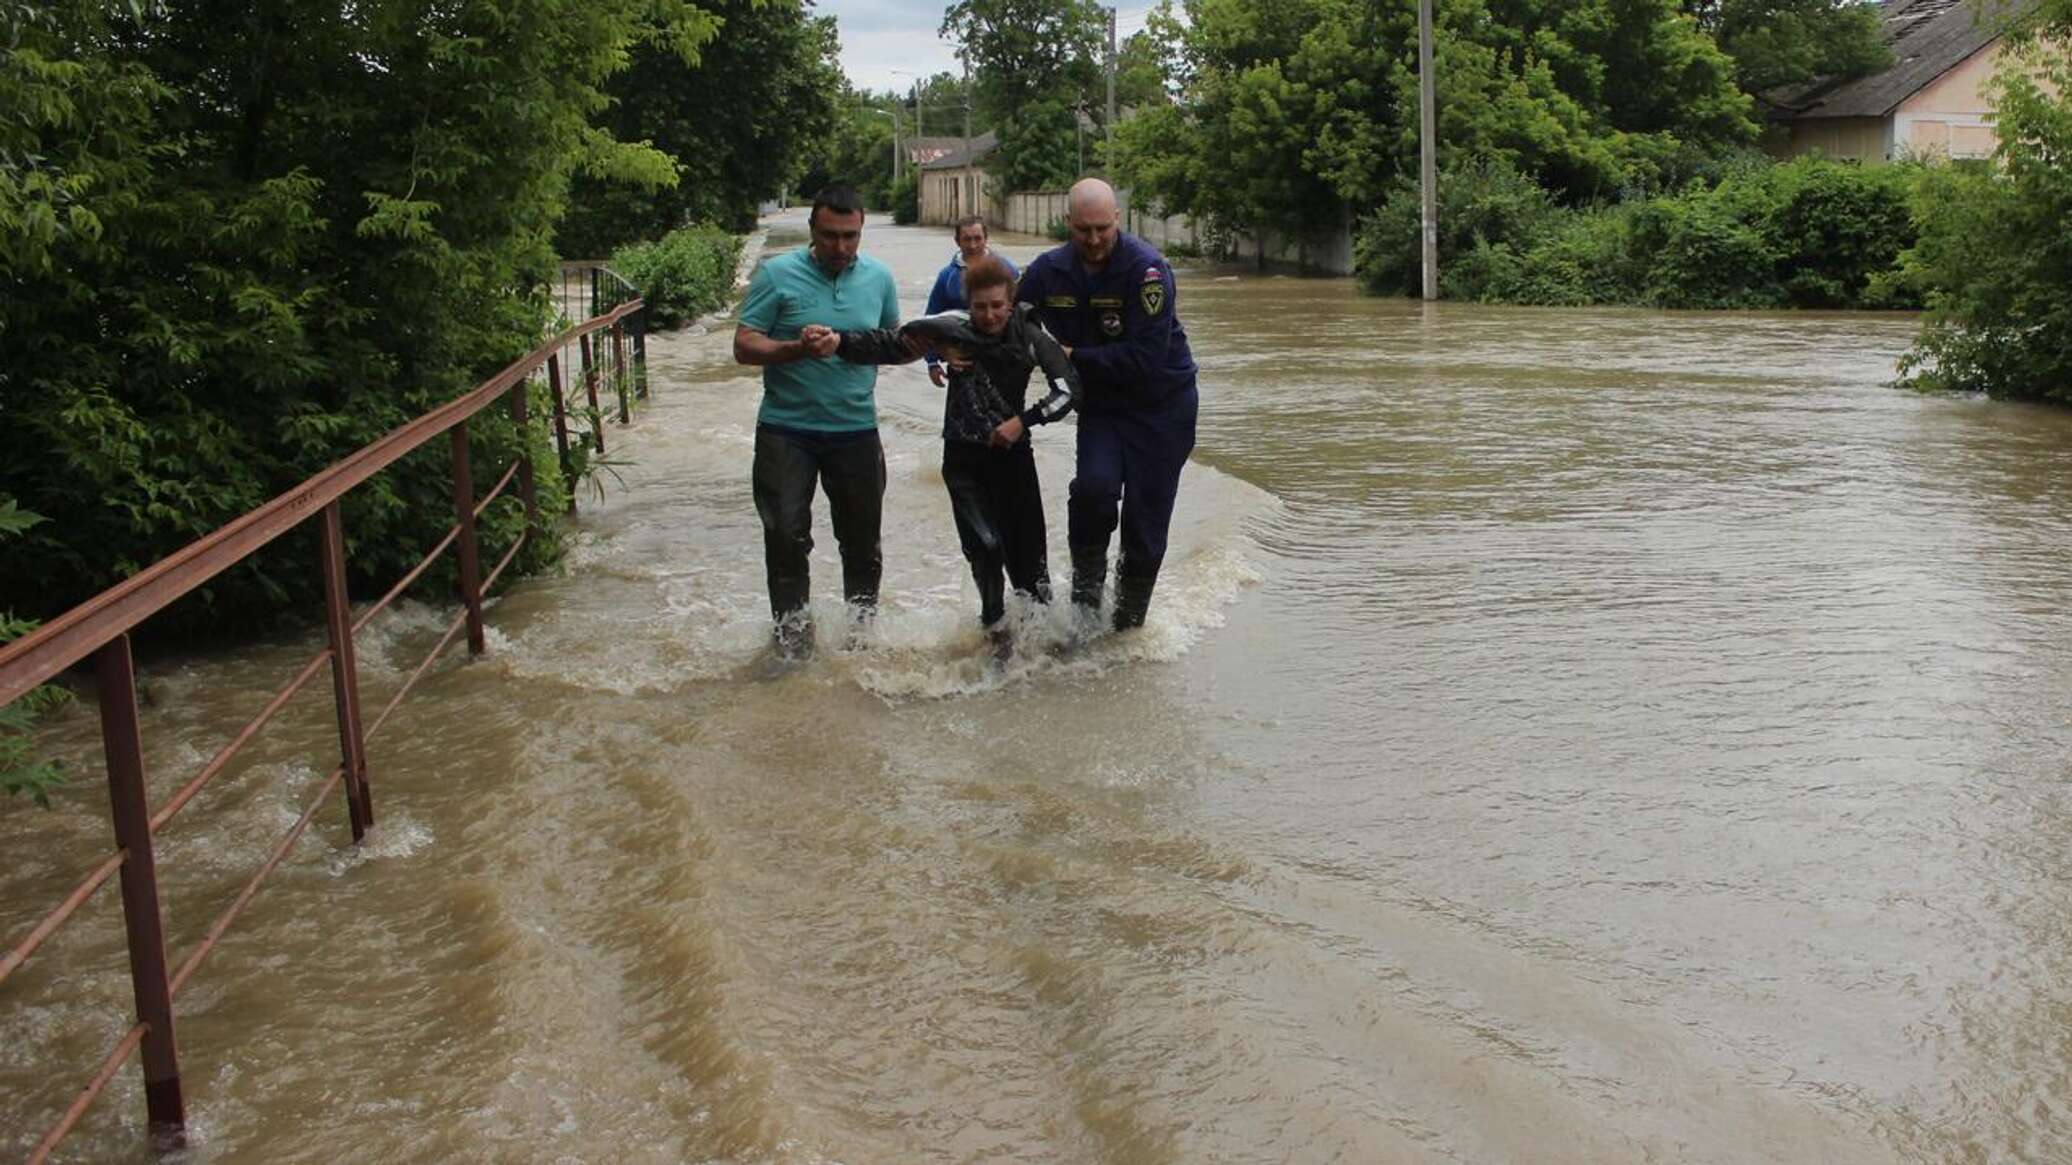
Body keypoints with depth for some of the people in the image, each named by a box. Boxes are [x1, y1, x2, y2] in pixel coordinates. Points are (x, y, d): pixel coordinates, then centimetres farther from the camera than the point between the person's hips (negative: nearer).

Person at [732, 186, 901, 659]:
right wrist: (798, 349, -25)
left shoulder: (879, 278, 5)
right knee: (787, 539, -2)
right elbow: (744, 346, -10)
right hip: (787, 431, -3)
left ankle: (863, 631, 29)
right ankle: (792, 636, 9)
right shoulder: (777, 274, -7)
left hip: (856, 430, 3)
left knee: (862, 540, 12)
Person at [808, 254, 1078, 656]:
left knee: (1026, 541, 2)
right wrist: (839, 341, -35)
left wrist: (1024, 420, -20)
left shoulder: (1030, 336, -9)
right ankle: (996, 626, 14)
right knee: (984, 545, -7)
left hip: (1012, 450, 1)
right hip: (964, 456, -1)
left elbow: (1068, 388, -9)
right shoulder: (954, 328, -12)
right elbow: (891, 342, -21)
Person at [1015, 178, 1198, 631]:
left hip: (1161, 407, -3)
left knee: (1146, 526, 0)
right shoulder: (1049, 271, -3)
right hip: (1100, 406, 3)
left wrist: (1074, 357, -20)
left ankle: (1128, 626, 17)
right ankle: (1086, 590, -3)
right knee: (1094, 487, -25)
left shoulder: (1147, 269, -20)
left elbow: (1146, 358, -25)